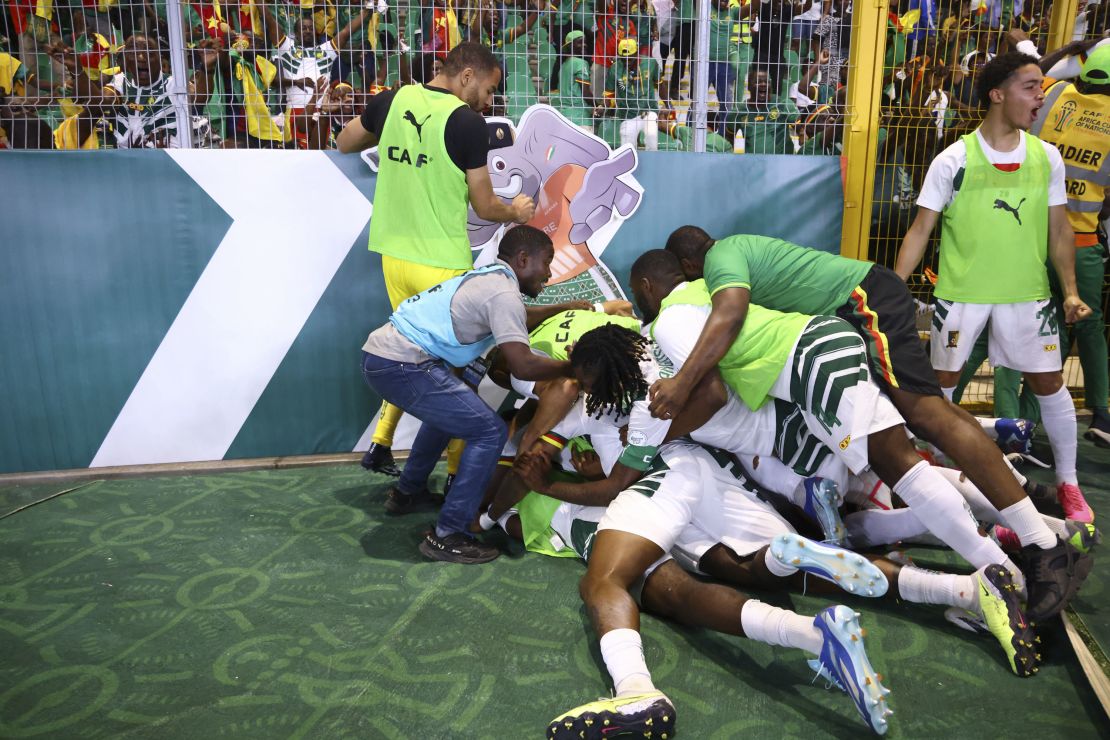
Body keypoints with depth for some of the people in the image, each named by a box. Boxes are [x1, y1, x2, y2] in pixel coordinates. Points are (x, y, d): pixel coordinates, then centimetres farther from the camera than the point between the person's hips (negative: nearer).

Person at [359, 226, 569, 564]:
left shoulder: (487, 278, 19)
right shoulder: (503, 292, -10)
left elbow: (515, 321, 37)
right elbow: (523, 365, -19)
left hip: (380, 353, 10)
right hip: (400, 365, -10)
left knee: (449, 409, 33)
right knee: (489, 431, -6)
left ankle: (407, 493, 43)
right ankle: (447, 536, -2)